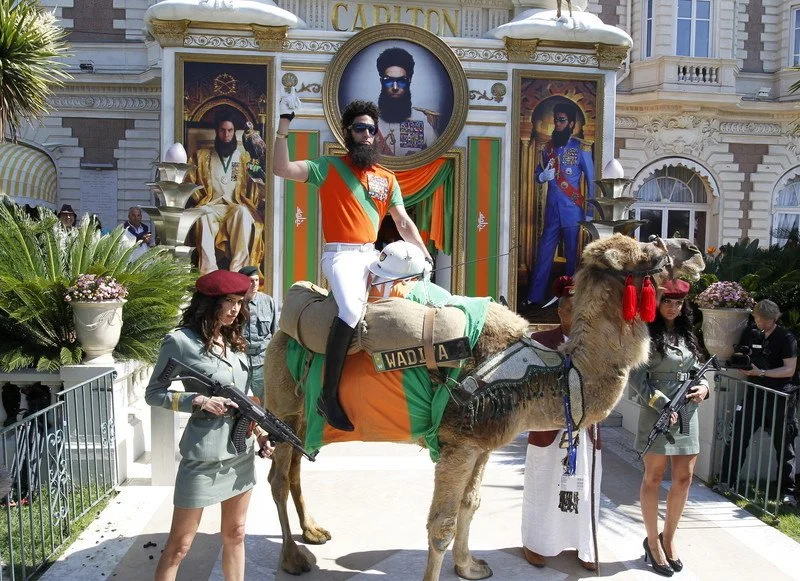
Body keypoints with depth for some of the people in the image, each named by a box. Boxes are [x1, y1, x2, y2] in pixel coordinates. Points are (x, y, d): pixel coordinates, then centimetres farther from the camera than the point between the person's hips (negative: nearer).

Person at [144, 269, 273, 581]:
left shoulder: (234, 340, 8)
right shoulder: (181, 341, -12)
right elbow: (153, 394, -7)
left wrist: (260, 431, 5)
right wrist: (200, 401, -18)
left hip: (241, 451, 7)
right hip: (204, 456, -6)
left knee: (235, 534, 18)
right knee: (180, 544, 4)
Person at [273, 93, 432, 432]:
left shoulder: (387, 179, 16)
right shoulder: (330, 168, 2)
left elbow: (403, 223, 16)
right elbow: (282, 169, -9)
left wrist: (424, 255, 7)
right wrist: (284, 125, -15)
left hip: (371, 255, 7)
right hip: (341, 254, -7)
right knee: (352, 309, -30)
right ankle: (328, 395, -24)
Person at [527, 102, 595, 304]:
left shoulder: (581, 148, -4)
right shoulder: (548, 147, 8)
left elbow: (591, 180, -3)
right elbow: (537, 173, 17)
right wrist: (542, 176, -8)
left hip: (572, 211, -4)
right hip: (552, 210, 4)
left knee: (572, 254, 5)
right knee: (544, 252, 5)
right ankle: (535, 296, 11)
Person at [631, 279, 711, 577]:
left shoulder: (686, 334, 14)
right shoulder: (647, 334, -7)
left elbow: (696, 369, 19)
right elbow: (636, 378, -12)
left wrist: (703, 385, -3)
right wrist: (663, 404, -19)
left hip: (688, 412, 6)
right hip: (657, 411, -6)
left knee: (684, 479, 9)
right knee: (653, 478, 5)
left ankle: (668, 538, 26)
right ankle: (653, 542, 18)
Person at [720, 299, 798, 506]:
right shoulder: (751, 336, 7)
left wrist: (761, 372, -22)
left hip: (781, 399, -4)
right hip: (754, 394, 4)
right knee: (737, 439, 1)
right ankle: (726, 481, 9)